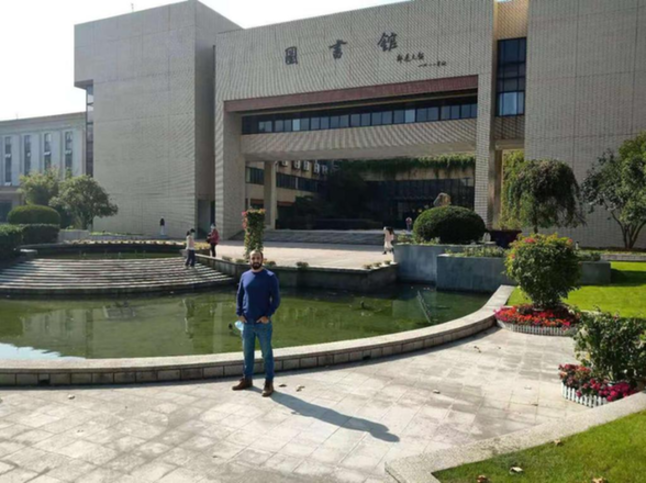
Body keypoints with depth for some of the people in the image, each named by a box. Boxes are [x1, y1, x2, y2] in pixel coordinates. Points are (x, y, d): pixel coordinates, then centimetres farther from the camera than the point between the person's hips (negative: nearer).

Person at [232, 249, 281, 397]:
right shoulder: (245, 276, 6)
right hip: (247, 322, 4)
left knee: (267, 354, 4)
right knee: (247, 352, 16)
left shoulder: (270, 277, -6)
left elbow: (276, 299, -8)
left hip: (263, 323, -4)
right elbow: (239, 296, 12)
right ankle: (247, 379, 31)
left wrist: (267, 315, -14)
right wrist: (239, 313, 1)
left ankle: (269, 383, 14)